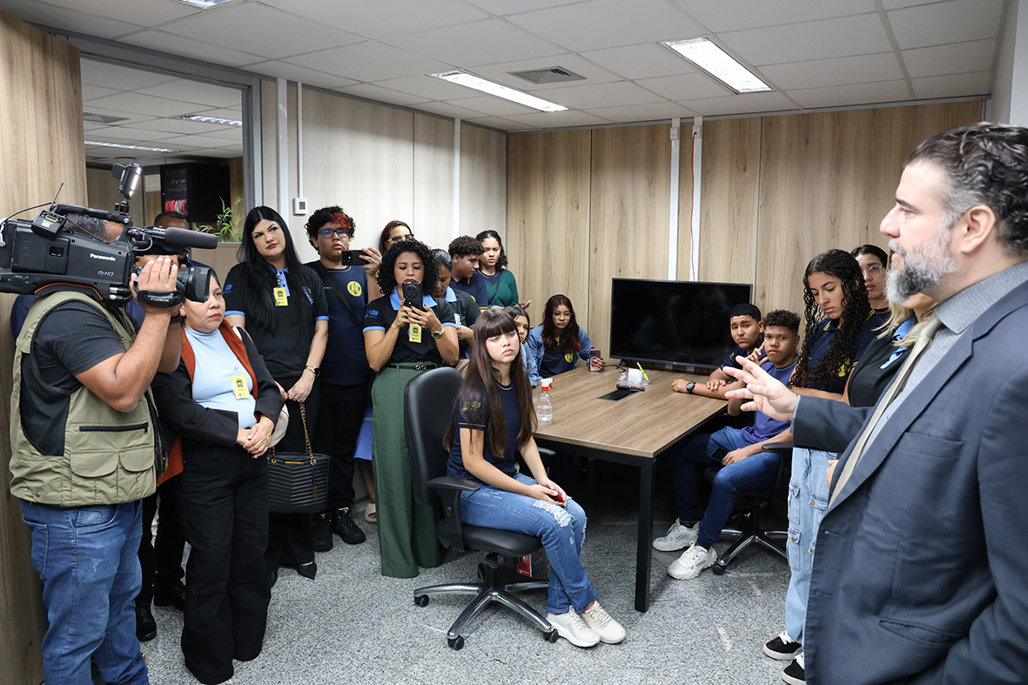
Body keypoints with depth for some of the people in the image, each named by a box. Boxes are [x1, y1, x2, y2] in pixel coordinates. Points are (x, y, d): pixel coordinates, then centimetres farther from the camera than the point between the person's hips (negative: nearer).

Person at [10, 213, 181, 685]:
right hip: (76, 511, -11)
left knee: (120, 602, 27)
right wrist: (156, 310, -27)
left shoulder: (100, 308, 12)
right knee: (78, 634, 6)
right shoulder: (68, 313, -21)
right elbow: (123, 390, -30)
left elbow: (165, 363, 13)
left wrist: (167, 307, -3)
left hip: (116, 499, 11)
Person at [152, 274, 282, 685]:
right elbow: (179, 410, -16)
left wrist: (266, 422, -9)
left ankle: (248, 641, 33)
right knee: (211, 560, 2)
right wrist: (239, 433, -17)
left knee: (252, 551, 13)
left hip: (253, 460, 6)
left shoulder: (237, 339, 13)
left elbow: (268, 387, 11)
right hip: (204, 466, -6)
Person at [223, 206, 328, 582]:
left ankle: (299, 549, 20)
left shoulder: (308, 278, 14)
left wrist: (308, 375, -3)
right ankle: (265, 555, 13)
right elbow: (235, 330, -4)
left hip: (302, 386, 3)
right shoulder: (241, 276, 4)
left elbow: (321, 329, 10)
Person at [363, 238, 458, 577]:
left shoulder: (440, 307, 13)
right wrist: (397, 324, -12)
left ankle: (431, 546, 18)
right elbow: (375, 360, -3)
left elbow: (452, 357, 3)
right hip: (393, 388, -2)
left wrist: (435, 327, -13)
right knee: (395, 467, -4)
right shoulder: (379, 308, 7)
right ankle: (398, 557, 8)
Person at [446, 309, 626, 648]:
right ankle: (586, 604, -3)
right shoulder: (476, 393, -21)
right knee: (554, 520, -24)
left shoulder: (517, 381, 3)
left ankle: (560, 610, -2)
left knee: (576, 515, -14)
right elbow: (473, 462, -19)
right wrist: (528, 491, -17)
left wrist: (544, 480, -3)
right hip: (471, 490, -7)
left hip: (507, 477, 7)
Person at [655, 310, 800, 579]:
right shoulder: (764, 366, 10)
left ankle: (704, 547, -13)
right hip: (746, 435, 8)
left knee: (725, 478, -34)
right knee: (680, 450, -1)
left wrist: (748, 451, -19)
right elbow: (733, 410, 11)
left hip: (775, 451, -8)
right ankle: (688, 524, 7)